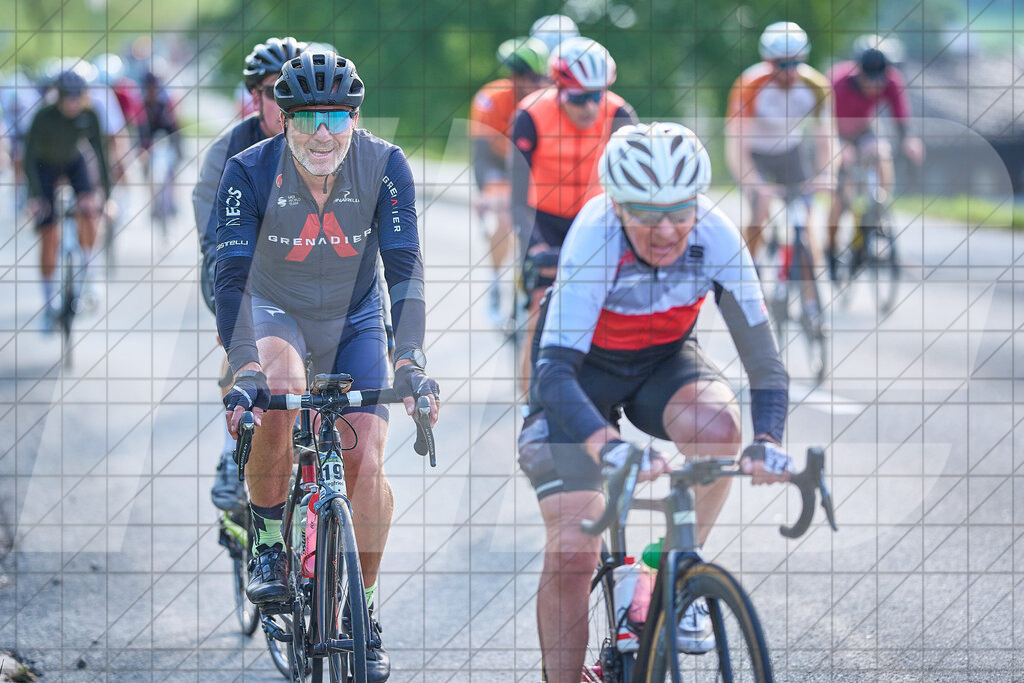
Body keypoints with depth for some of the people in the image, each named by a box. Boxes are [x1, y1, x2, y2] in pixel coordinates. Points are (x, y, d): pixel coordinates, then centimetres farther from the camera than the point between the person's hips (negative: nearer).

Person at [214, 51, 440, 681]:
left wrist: (410, 360, -37)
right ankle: (268, 546, -13)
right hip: (275, 312, -1)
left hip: (352, 321, 1)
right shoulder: (251, 172, -23)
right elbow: (231, 274, -28)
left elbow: (404, 268, -24)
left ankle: (365, 611, 10)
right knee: (279, 392, -35)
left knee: (366, 467, -11)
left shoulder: (385, 166, -21)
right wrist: (245, 369, -41)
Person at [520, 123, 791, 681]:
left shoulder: (716, 238, -26)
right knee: (572, 552, -15)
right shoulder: (593, 242, -34)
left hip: (663, 363, 2)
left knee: (717, 425, -32)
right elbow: (554, 370, -41)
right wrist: (610, 448, -58)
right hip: (583, 371, -2)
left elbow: (763, 357, -23)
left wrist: (768, 441, -43)